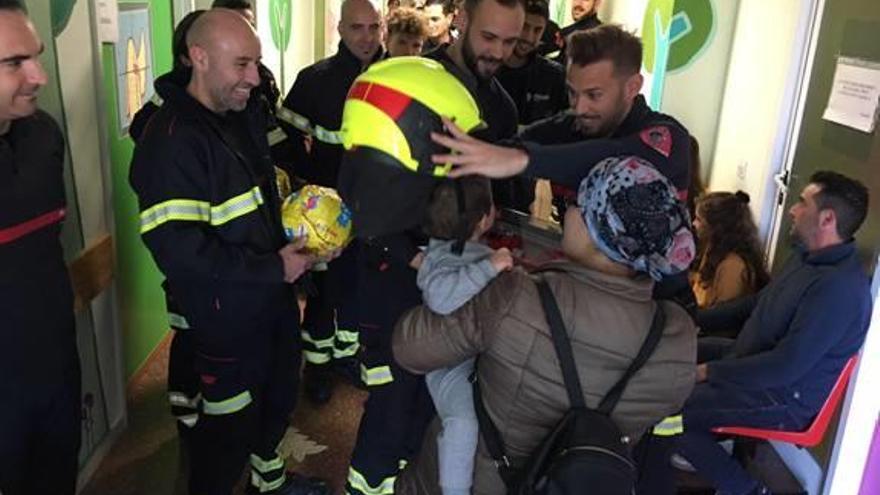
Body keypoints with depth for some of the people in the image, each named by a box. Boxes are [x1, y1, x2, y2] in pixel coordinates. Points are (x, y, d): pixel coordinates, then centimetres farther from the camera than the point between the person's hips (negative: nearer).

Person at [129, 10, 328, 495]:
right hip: (227, 314, -9)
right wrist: (273, 268, -22)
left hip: (274, 293, 9)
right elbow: (178, 249, -29)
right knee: (231, 420, 7)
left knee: (280, 392, 26)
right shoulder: (171, 141, -24)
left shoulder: (247, 113, 4)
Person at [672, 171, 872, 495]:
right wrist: (695, 319, 9)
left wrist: (710, 371, -21)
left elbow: (787, 366, -30)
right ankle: (701, 451, 23)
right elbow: (758, 303, 17)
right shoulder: (808, 257, 4)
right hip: (755, 358, 10)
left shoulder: (840, 288, -29)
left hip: (783, 398, -10)